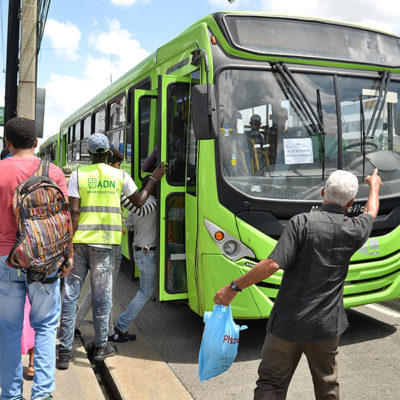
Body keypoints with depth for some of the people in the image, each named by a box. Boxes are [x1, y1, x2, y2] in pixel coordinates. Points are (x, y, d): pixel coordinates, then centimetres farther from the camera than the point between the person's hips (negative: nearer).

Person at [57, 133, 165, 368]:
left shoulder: (78, 174, 1)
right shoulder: (120, 176, 3)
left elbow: (75, 212, -6)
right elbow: (139, 202, 16)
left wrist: (69, 242, -4)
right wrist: (154, 180, 27)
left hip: (79, 240, 0)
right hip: (105, 242, 0)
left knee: (70, 294, 6)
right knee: (102, 294, 10)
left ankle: (65, 352, 9)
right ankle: (101, 347, 21)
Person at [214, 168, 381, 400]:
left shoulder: (303, 222, -16)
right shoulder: (355, 230, -3)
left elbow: (273, 264, -23)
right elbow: (371, 213, 22)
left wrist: (234, 287, -15)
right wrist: (374, 185, 42)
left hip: (288, 322, -3)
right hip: (326, 326, 3)